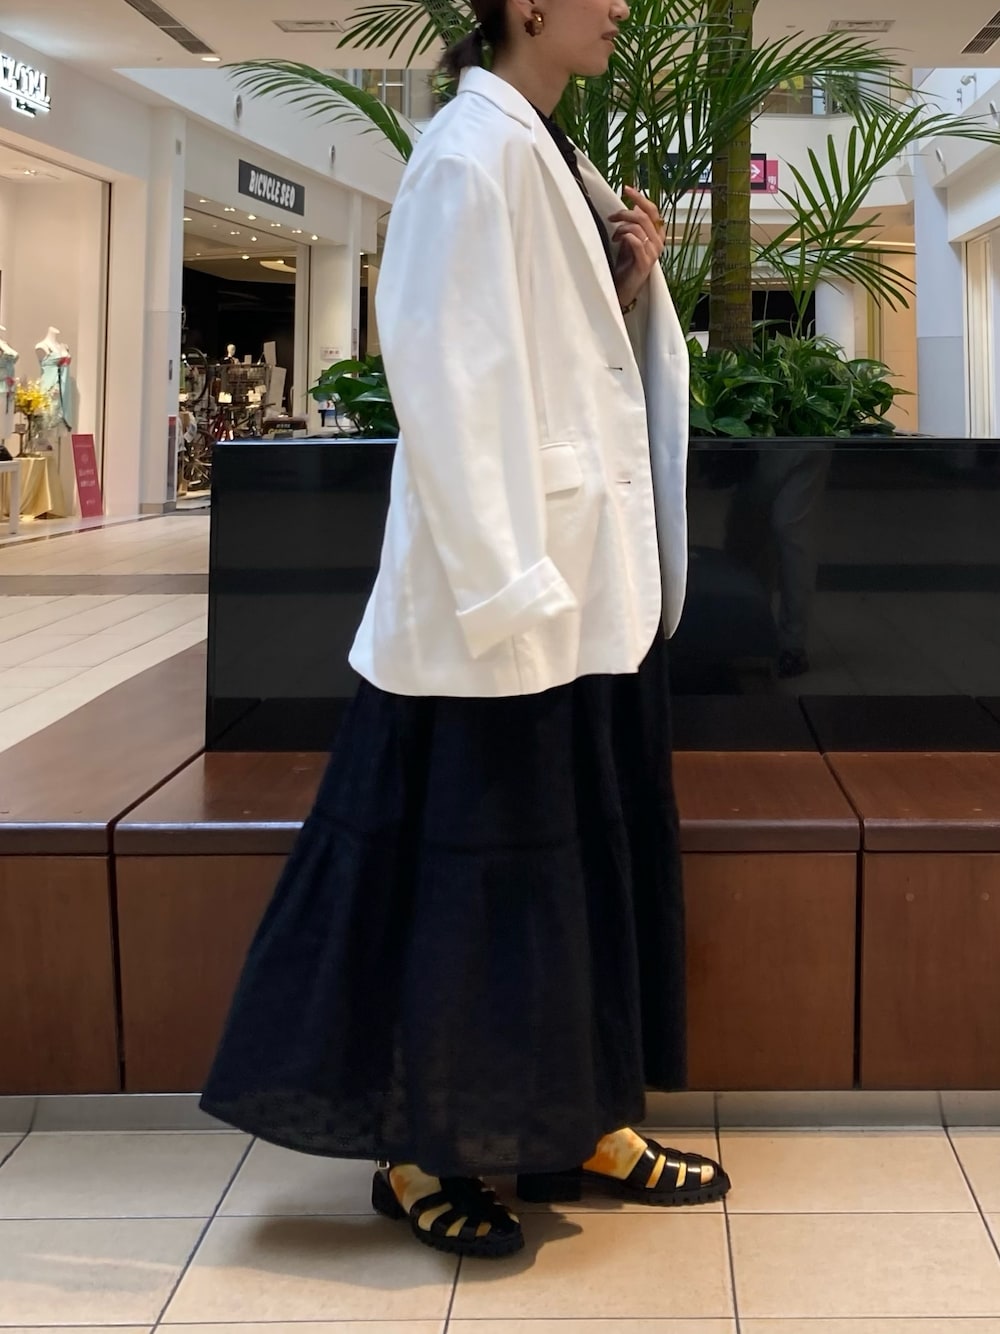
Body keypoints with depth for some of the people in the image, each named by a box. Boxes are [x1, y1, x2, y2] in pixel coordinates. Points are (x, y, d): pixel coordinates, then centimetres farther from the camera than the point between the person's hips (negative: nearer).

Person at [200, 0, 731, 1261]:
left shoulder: (555, 159, 15)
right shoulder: (472, 150, -11)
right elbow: (448, 375, -18)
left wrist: (629, 287, 2)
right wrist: (507, 590, -23)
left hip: (597, 587, 9)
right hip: (504, 593, -9)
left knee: (589, 857, 13)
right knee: (473, 867, -1)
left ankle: (586, 1124, 25)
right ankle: (417, 1154, 13)